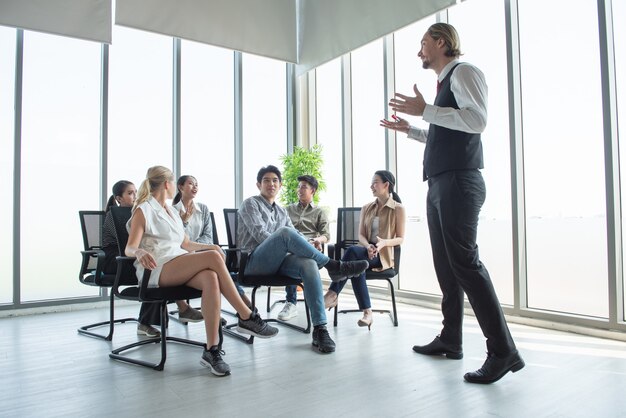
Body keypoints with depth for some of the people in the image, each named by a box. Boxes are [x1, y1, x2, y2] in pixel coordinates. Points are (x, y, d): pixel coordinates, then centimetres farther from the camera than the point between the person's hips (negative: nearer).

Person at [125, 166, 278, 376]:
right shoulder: (143, 211, 3)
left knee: (211, 279, -31)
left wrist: (211, 246, 12)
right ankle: (246, 317, -23)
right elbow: (130, 248, -7)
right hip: (157, 270, -6)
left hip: (181, 267, 6)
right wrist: (140, 252, -31)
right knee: (213, 257, -29)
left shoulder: (172, 211, 25)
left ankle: (212, 349, -33)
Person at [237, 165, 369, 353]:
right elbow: (259, 234, -8)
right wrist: (283, 244, -17)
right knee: (284, 232, -34)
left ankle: (320, 329, -32)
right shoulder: (250, 204, 7)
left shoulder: (281, 211, 26)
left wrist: (309, 246, -4)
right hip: (254, 261, -5)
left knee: (309, 264, -30)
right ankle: (333, 266, -25)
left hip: (277, 261, 5)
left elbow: (295, 237, 17)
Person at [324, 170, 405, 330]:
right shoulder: (367, 208, 17)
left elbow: (400, 239, 0)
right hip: (366, 250, 4)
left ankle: (333, 294, -33)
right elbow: (361, 235, 9)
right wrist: (368, 246, -15)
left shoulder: (398, 209, 3)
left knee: (352, 251, -35)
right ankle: (367, 312, -36)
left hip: (384, 254, -4)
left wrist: (384, 242, -21)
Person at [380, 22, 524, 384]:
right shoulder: (445, 82, 25)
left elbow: (477, 120, -18)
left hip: (459, 183, -10)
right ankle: (451, 339, 19)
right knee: (446, 264, 10)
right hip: (440, 185, 10)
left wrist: (425, 110, -17)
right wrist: (409, 128, 28)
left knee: (465, 262, -14)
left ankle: (503, 351, -7)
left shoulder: (464, 72, -2)